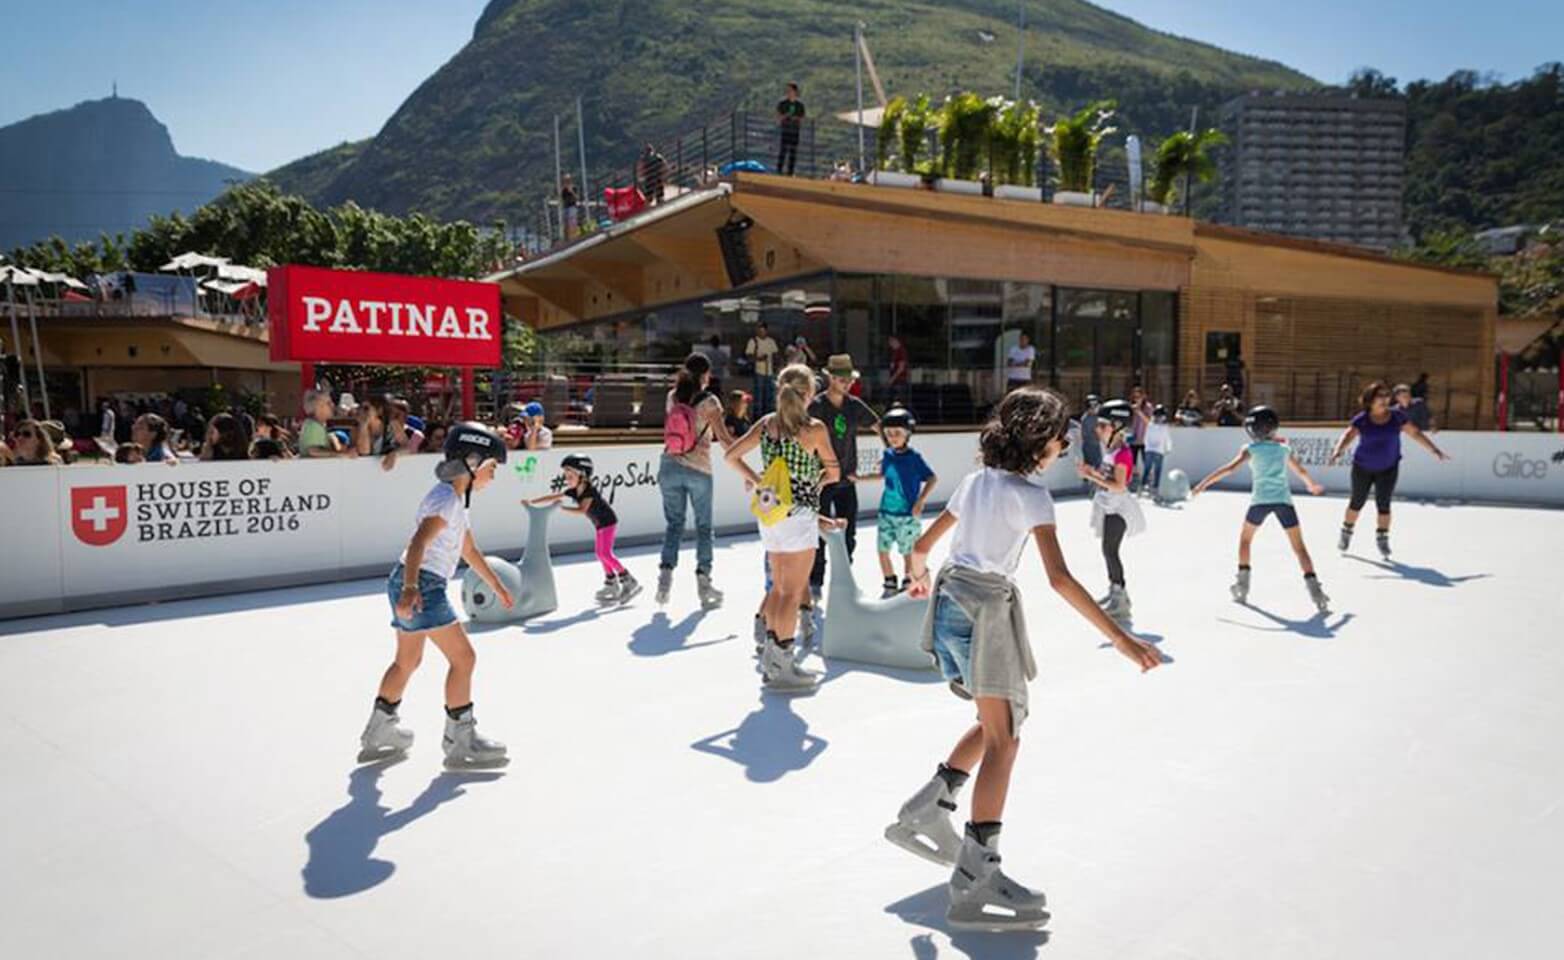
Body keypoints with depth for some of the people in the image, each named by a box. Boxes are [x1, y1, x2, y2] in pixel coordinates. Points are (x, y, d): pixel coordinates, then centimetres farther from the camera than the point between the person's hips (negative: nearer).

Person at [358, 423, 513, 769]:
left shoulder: (457, 500, 16)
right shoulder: (446, 499, -15)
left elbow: (469, 551, 28)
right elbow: (418, 544, -30)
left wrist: (497, 586, 36)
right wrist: (411, 588, -44)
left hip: (415, 585, 11)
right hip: (422, 585, -11)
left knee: (408, 662, 24)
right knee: (463, 657, -7)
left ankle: (377, 735, 37)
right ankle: (461, 742, 1)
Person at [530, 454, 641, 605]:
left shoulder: (590, 490, -25)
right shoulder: (573, 491, -2)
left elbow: (582, 509, -36)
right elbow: (553, 497, -3)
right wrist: (532, 502, -10)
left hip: (608, 522, -9)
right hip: (600, 525, 9)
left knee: (605, 553, -15)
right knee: (601, 553, 13)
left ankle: (628, 581, -11)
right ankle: (612, 584, 22)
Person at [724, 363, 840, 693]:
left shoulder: (767, 423, 4)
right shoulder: (814, 428, -12)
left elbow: (732, 456, 7)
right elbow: (834, 473, -3)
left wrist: (758, 483, 11)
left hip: (770, 514, 6)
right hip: (799, 516, -6)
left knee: (778, 587, 18)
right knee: (793, 592, 1)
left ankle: (771, 659, 23)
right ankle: (783, 669, 6)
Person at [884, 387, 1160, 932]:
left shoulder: (975, 481, 12)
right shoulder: (1030, 495, -10)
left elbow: (923, 546, 18)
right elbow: (1060, 579, -19)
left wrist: (920, 579, 40)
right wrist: (1118, 637, -19)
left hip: (949, 600, 8)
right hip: (987, 609, -8)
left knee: (998, 723, 20)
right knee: (1003, 738, -5)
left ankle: (926, 811, 18)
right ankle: (974, 879, -8)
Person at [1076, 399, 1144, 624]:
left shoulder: (1122, 453, -19)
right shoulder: (1110, 450, 10)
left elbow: (1118, 485, -25)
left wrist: (1092, 477, -25)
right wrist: (1092, 472, 2)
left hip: (1118, 507, -10)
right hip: (1109, 506, 10)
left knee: (1110, 551, -10)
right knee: (1109, 550, 16)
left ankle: (1120, 598, -4)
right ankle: (1115, 591, 28)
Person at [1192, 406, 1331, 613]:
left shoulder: (1251, 449, 6)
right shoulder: (1284, 449, 17)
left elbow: (1230, 467, -8)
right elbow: (1301, 471, 32)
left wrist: (1203, 484, -11)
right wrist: (1312, 486, 53)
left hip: (1260, 499, -2)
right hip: (1283, 499, 2)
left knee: (1245, 539, 21)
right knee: (1299, 547, 4)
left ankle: (1242, 584, 18)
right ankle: (1314, 589, -10)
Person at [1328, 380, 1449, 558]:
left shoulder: (1396, 417, -6)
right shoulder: (1362, 420, -12)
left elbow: (1416, 433, -3)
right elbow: (1347, 436, -23)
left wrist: (1434, 450, -8)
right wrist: (1337, 452, -40)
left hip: (1388, 469, 1)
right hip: (1363, 468, -1)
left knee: (1383, 504, -3)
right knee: (1357, 502, 11)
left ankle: (1382, 539, 11)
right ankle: (1346, 534, 30)